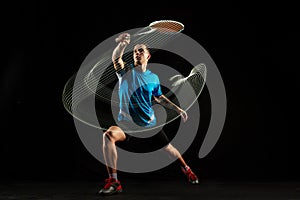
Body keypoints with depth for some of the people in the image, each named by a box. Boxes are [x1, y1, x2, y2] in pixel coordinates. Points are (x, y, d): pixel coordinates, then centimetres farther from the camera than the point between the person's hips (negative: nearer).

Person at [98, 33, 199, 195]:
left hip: (149, 124, 3)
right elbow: (116, 58, -28)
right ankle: (113, 181, -27)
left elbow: (160, 98, 21)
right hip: (126, 123, -3)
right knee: (109, 135, -32)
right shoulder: (126, 71, -5)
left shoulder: (153, 77, 5)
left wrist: (178, 109, 16)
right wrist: (122, 44, -49)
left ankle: (186, 169, 45)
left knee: (168, 148, 11)